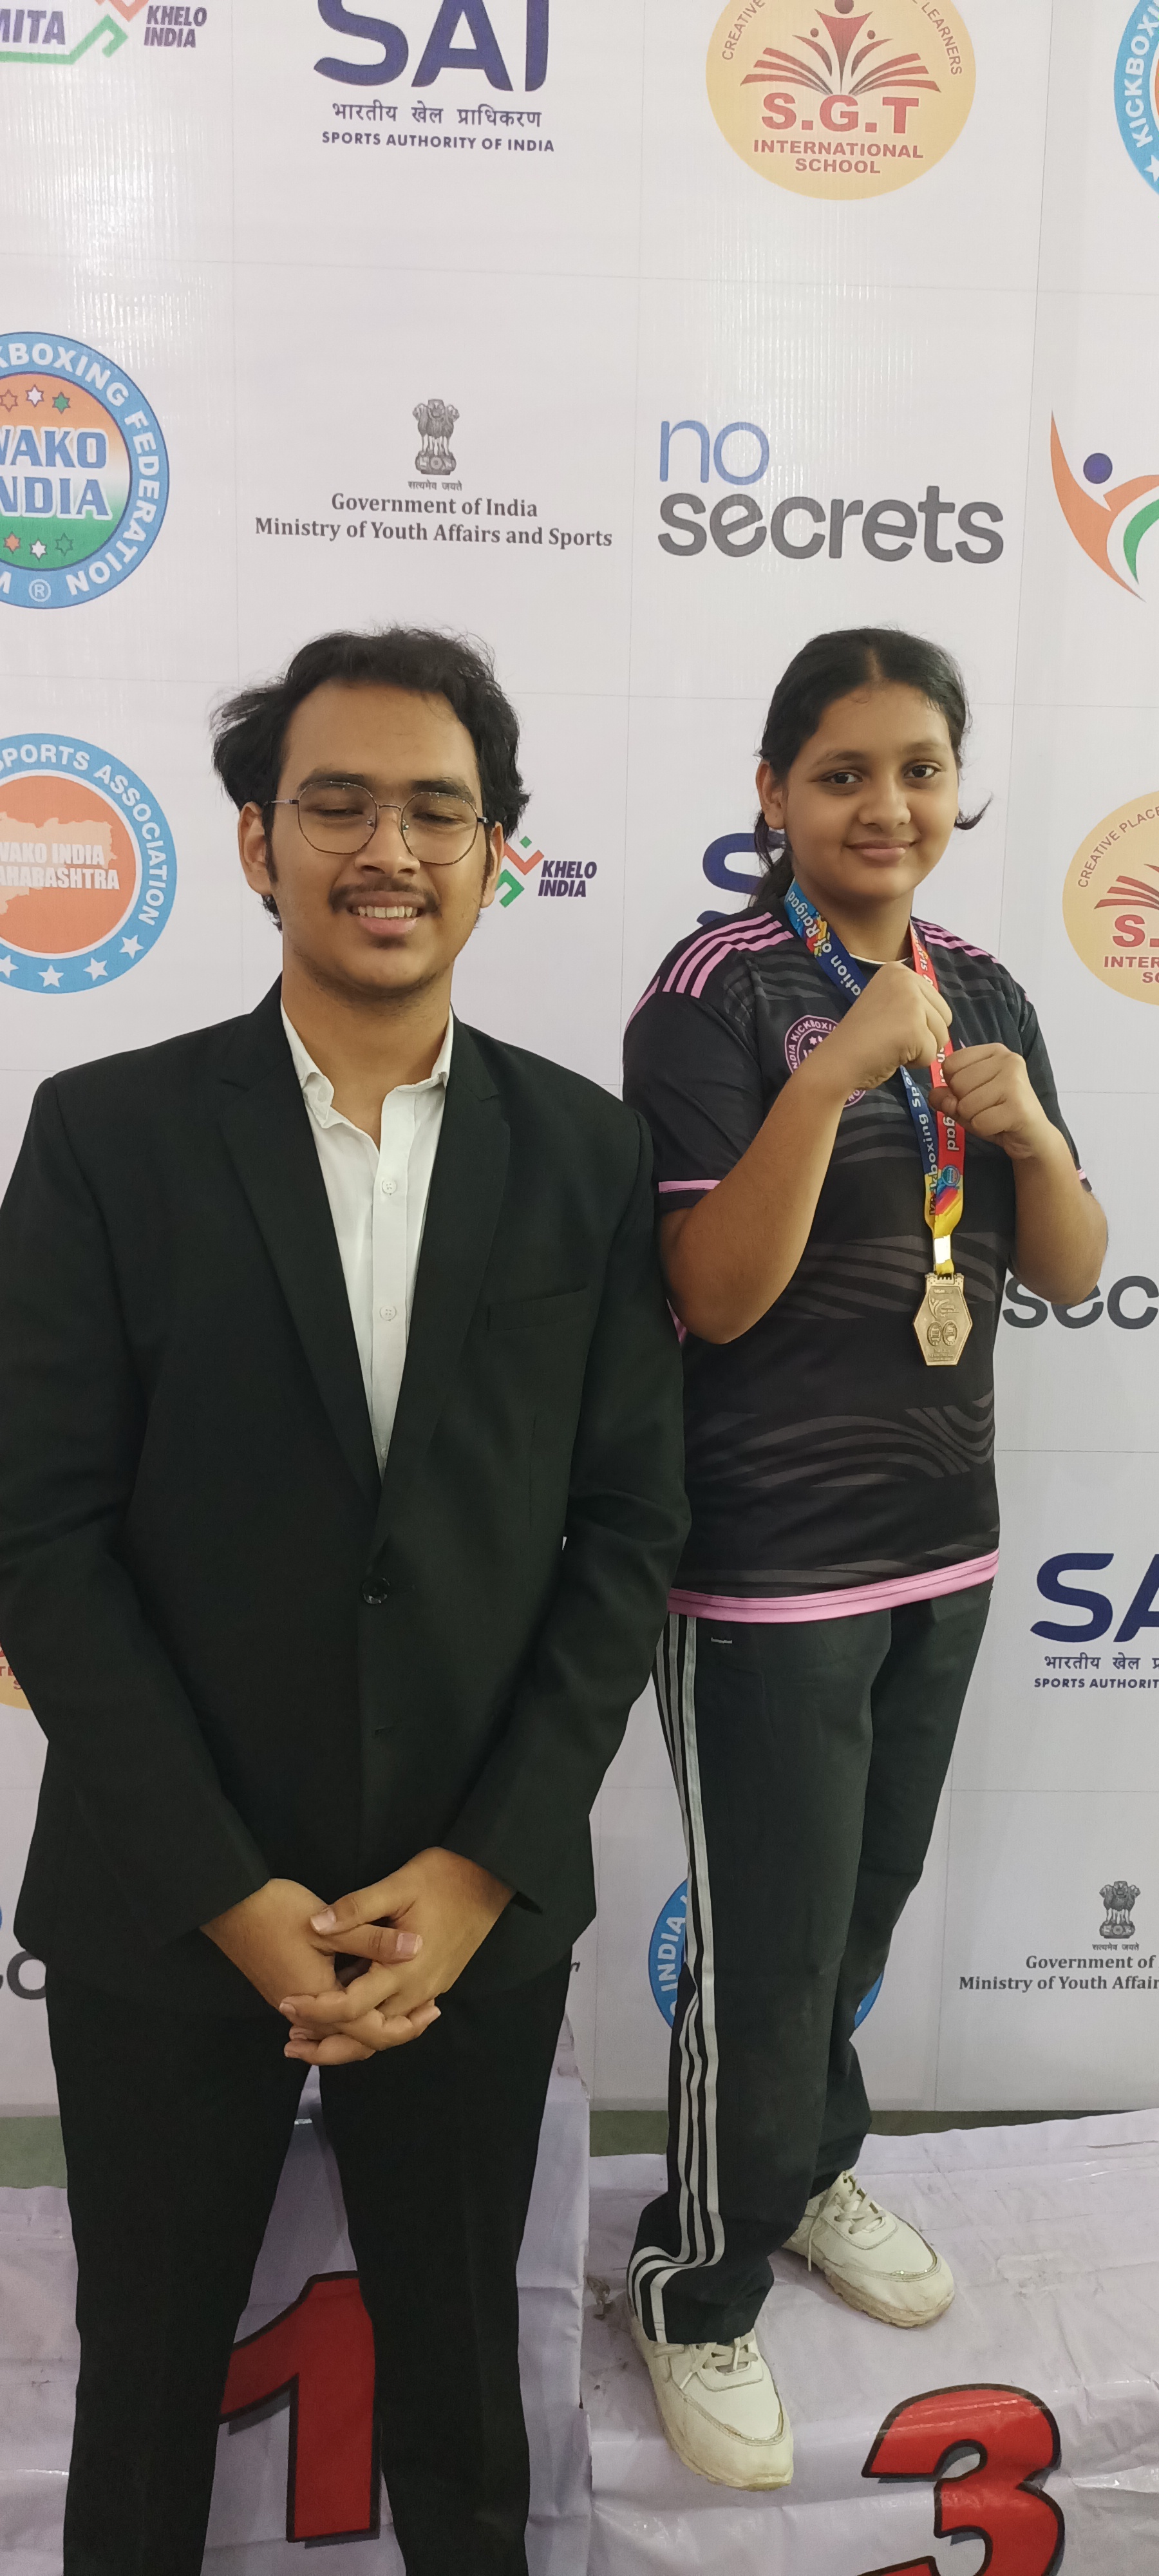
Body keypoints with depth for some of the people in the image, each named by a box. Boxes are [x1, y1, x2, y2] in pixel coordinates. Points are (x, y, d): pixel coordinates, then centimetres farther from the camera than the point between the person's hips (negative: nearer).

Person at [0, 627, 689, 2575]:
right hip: (165, 1910, -1)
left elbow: (629, 1531, -2)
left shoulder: (587, 1156, -2)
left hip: (482, 1908, 2)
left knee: (456, 2364, 22)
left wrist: (480, 1872, -9)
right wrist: (234, 1894, -12)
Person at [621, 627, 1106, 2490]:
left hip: (943, 1538, 6)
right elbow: (718, 1294, -18)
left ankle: (813, 2166, 47)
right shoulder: (718, 991, -12)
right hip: (770, 1561, -6)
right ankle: (700, 2286, 30)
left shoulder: (980, 993, 7)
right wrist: (833, 1075, -28)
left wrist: (1028, 1129, -11)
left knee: (869, 1907, 22)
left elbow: (1072, 1274, 8)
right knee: (769, 1950, 4)